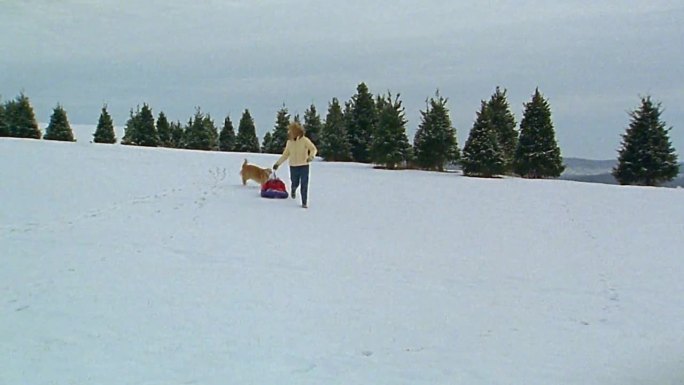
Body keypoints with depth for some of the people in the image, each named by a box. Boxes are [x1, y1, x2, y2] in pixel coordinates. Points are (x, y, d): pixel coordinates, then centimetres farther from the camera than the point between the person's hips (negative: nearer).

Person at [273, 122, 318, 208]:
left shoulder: (305, 140, -8)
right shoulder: (289, 142, 4)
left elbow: (314, 149, -8)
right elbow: (285, 154, 12)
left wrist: (311, 156, -29)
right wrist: (277, 163, 8)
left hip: (304, 166, -3)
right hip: (293, 166, 3)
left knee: (304, 185, -5)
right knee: (295, 184, 11)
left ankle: (304, 203, 3)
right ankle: (293, 190, 47)